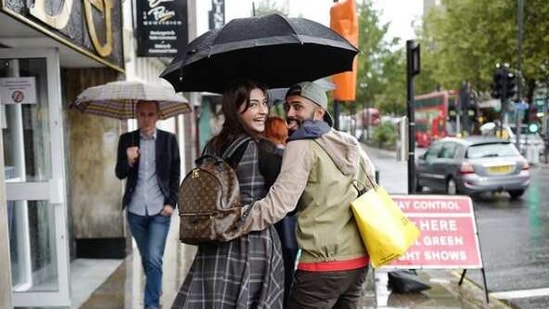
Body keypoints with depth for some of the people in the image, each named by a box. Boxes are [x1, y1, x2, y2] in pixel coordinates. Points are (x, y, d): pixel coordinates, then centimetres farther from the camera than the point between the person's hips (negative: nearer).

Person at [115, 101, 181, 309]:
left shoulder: (169, 140, -2)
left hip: (159, 210, -2)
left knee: (154, 259, -9)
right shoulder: (126, 140, 2)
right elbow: (120, 174, 1)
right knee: (146, 258, 17)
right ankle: (156, 290, 39)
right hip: (135, 210, 3)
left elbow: (175, 175, 2)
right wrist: (128, 161, -20)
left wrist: (171, 203, -6)